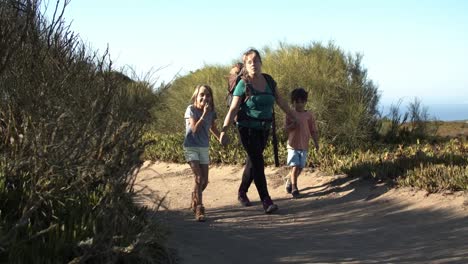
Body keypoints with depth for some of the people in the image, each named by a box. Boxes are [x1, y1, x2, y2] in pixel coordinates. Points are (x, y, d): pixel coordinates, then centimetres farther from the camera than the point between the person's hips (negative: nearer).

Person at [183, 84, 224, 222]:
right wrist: (204, 114, -27)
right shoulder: (191, 109, -13)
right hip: (191, 147, -5)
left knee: (204, 181, 9)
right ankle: (199, 209, -12)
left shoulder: (211, 111, 0)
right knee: (199, 177, -17)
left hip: (204, 148, 5)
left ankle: (195, 200, 37)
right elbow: (195, 129, -23)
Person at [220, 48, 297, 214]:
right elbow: (233, 109, -14)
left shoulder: (268, 80, 3)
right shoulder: (243, 85, -11)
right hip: (248, 128, -5)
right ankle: (266, 201, -13)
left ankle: (242, 192, 33)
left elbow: (280, 100, 14)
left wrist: (292, 116, 19)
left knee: (253, 161, 15)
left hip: (264, 128, 5)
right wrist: (224, 130, -22)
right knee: (258, 163, -11)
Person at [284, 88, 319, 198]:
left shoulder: (309, 115, 4)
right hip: (293, 145, -3)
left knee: (300, 167, 8)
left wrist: (316, 142, 1)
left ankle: (289, 180, 33)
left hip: (304, 146, 3)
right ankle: (294, 188, -5)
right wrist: (293, 125, -22)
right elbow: (286, 127, -3)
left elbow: (313, 130, 7)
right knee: (295, 166, -11)